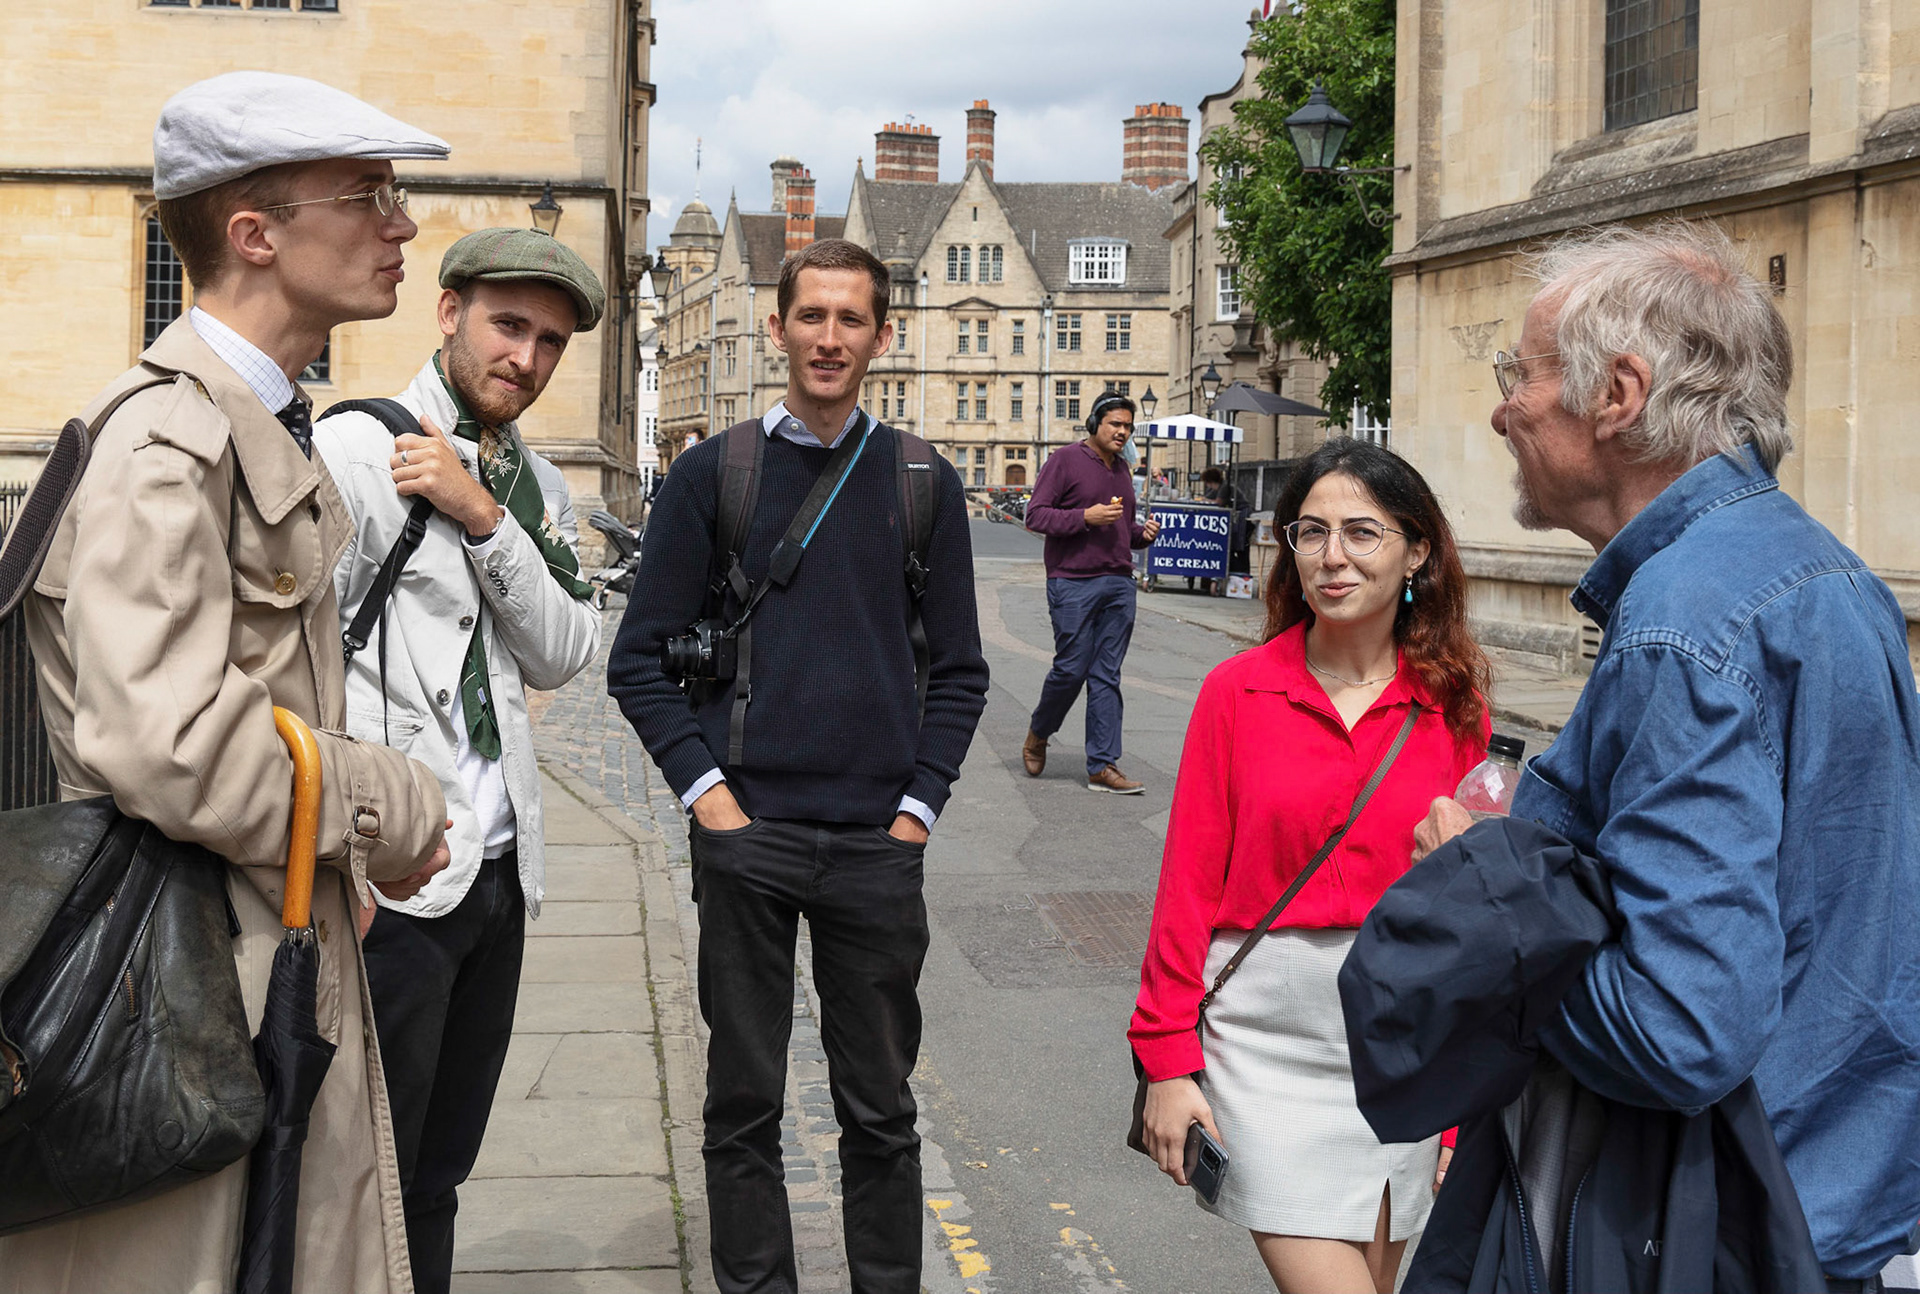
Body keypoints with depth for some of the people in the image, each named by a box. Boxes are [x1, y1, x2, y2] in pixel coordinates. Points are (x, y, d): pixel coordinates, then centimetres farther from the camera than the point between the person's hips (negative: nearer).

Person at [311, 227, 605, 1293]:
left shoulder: (534, 486, 13)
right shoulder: (353, 449, -8)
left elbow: (562, 657, 2)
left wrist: (483, 517, -11)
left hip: (497, 871, 7)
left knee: (438, 1177, 18)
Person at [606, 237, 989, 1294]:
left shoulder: (923, 482, 7)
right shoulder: (712, 473, 3)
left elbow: (958, 671, 10)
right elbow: (640, 658, 4)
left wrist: (917, 806, 0)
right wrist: (706, 790, -6)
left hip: (878, 845, 1)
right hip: (746, 838, -1)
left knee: (880, 1110, 10)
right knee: (743, 1107, 8)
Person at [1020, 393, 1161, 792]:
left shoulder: (1122, 469, 18)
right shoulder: (1066, 461, -4)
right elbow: (1035, 515, -9)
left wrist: (1142, 533, 6)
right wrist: (1086, 517, -19)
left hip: (1119, 583, 6)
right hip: (1073, 583, -6)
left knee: (1107, 677, 4)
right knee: (1071, 669, -3)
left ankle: (1103, 766, 4)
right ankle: (1037, 734, 25)